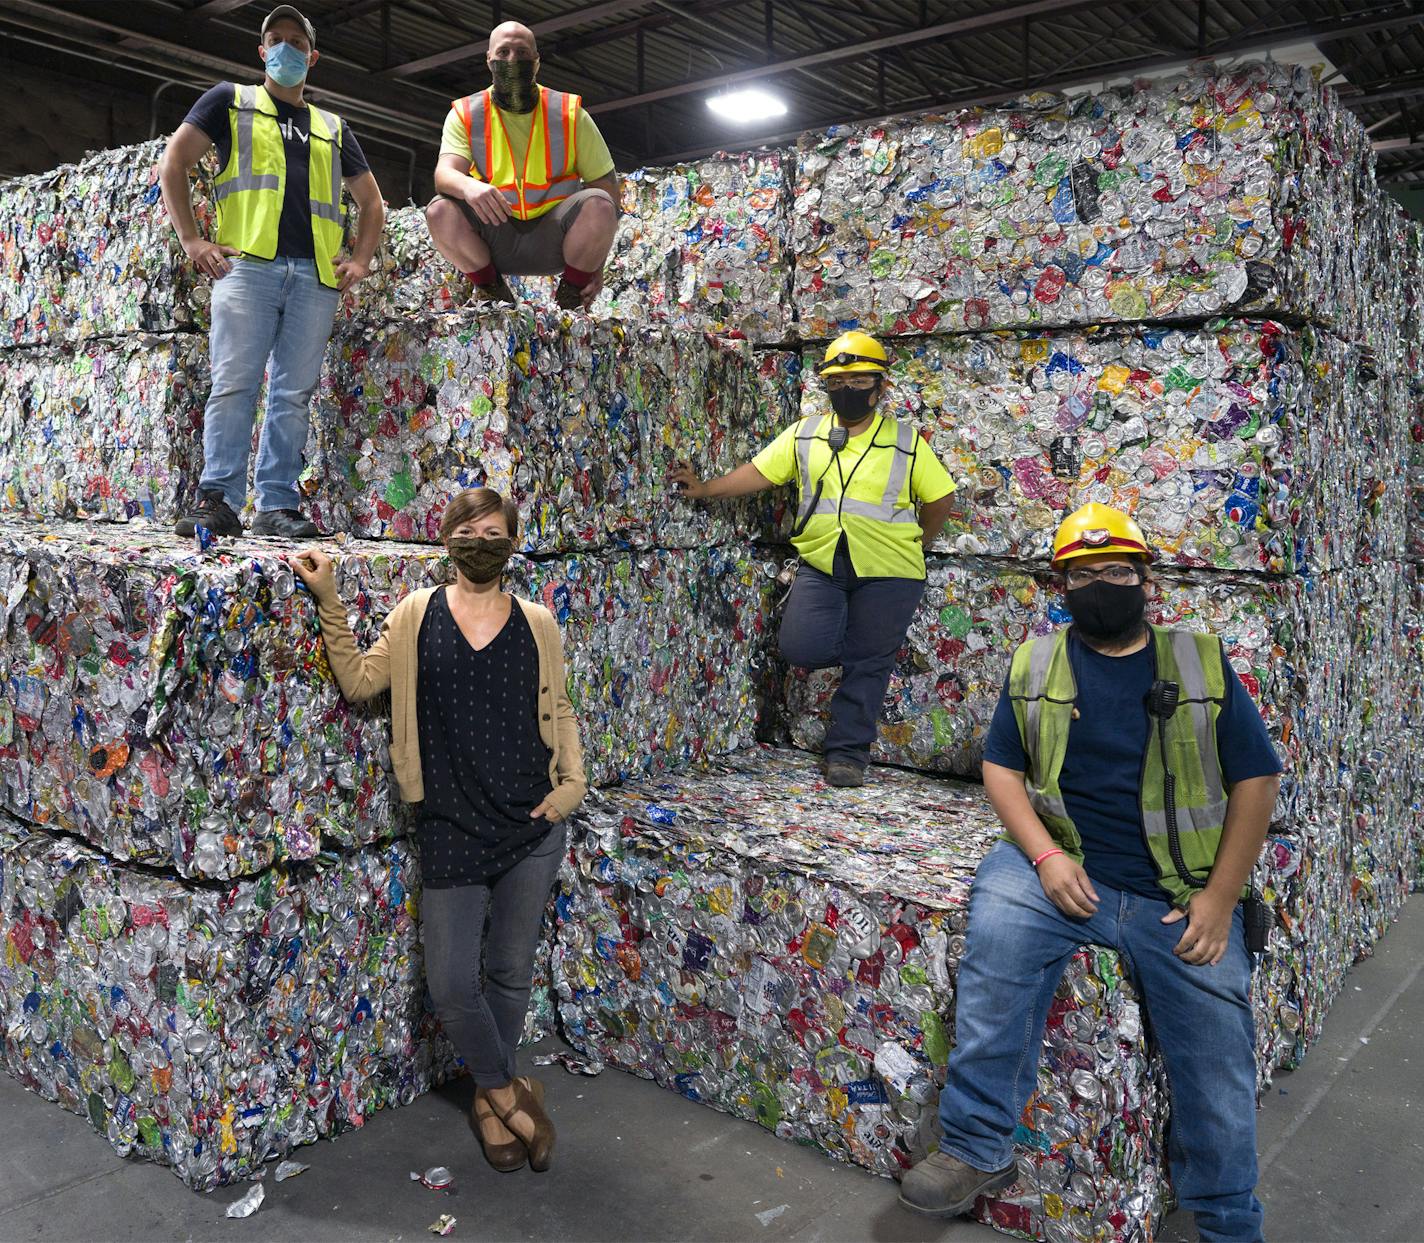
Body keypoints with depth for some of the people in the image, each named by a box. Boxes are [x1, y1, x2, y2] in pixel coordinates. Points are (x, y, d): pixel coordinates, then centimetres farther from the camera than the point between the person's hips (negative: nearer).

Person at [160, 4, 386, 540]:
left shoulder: (333, 128, 27)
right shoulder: (231, 100, 18)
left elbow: (371, 200, 29)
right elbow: (173, 163, 11)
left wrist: (360, 260, 12)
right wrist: (192, 240, -1)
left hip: (316, 275, 3)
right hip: (247, 262, -3)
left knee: (293, 395, -2)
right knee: (234, 386, -11)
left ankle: (277, 506, -1)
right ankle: (219, 501, -11)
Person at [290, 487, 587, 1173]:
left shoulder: (537, 622, 3)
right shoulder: (418, 615, 1)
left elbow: (558, 711, 11)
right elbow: (358, 681, -5)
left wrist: (573, 781, -1)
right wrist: (329, 602, -12)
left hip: (531, 825, 1)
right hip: (450, 827, -1)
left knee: (511, 972, 13)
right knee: (452, 983, 0)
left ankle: (489, 1098, 36)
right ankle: (508, 1091, 26)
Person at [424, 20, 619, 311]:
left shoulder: (570, 114, -1)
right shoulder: (466, 115, -1)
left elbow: (606, 184, 0)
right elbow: (445, 173, -16)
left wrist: (597, 264, -10)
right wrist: (468, 186, -43)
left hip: (553, 243, 0)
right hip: (495, 240, 1)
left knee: (597, 204, -30)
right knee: (440, 211, -27)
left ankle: (572, 293, -4)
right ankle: (493, 292, -1)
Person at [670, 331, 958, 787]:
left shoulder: (905, 442, 2)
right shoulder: (805, 434, 7)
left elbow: (939, 499, 8)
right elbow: (759, 473, 4)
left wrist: (912, 546, 9)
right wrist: (704, 489, -5)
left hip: (886, 573, -1)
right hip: (821, 565, 2)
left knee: (866, 664, 2)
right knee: (801, 646, -14)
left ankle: (846, 754, 18)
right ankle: (856, 634, 21)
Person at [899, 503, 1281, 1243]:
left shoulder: (1202, 664, 4)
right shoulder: (1036, 667, 7)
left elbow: (1257, 779, 3)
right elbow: (1001, 767, 6)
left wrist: (1220, 897, -6)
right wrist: (1046, 857, -12)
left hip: (1180, 897, 1)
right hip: (1068, 874, 0)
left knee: (1217, 1065, 2)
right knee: (997, 916, -31)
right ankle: (976, 1148, -21)